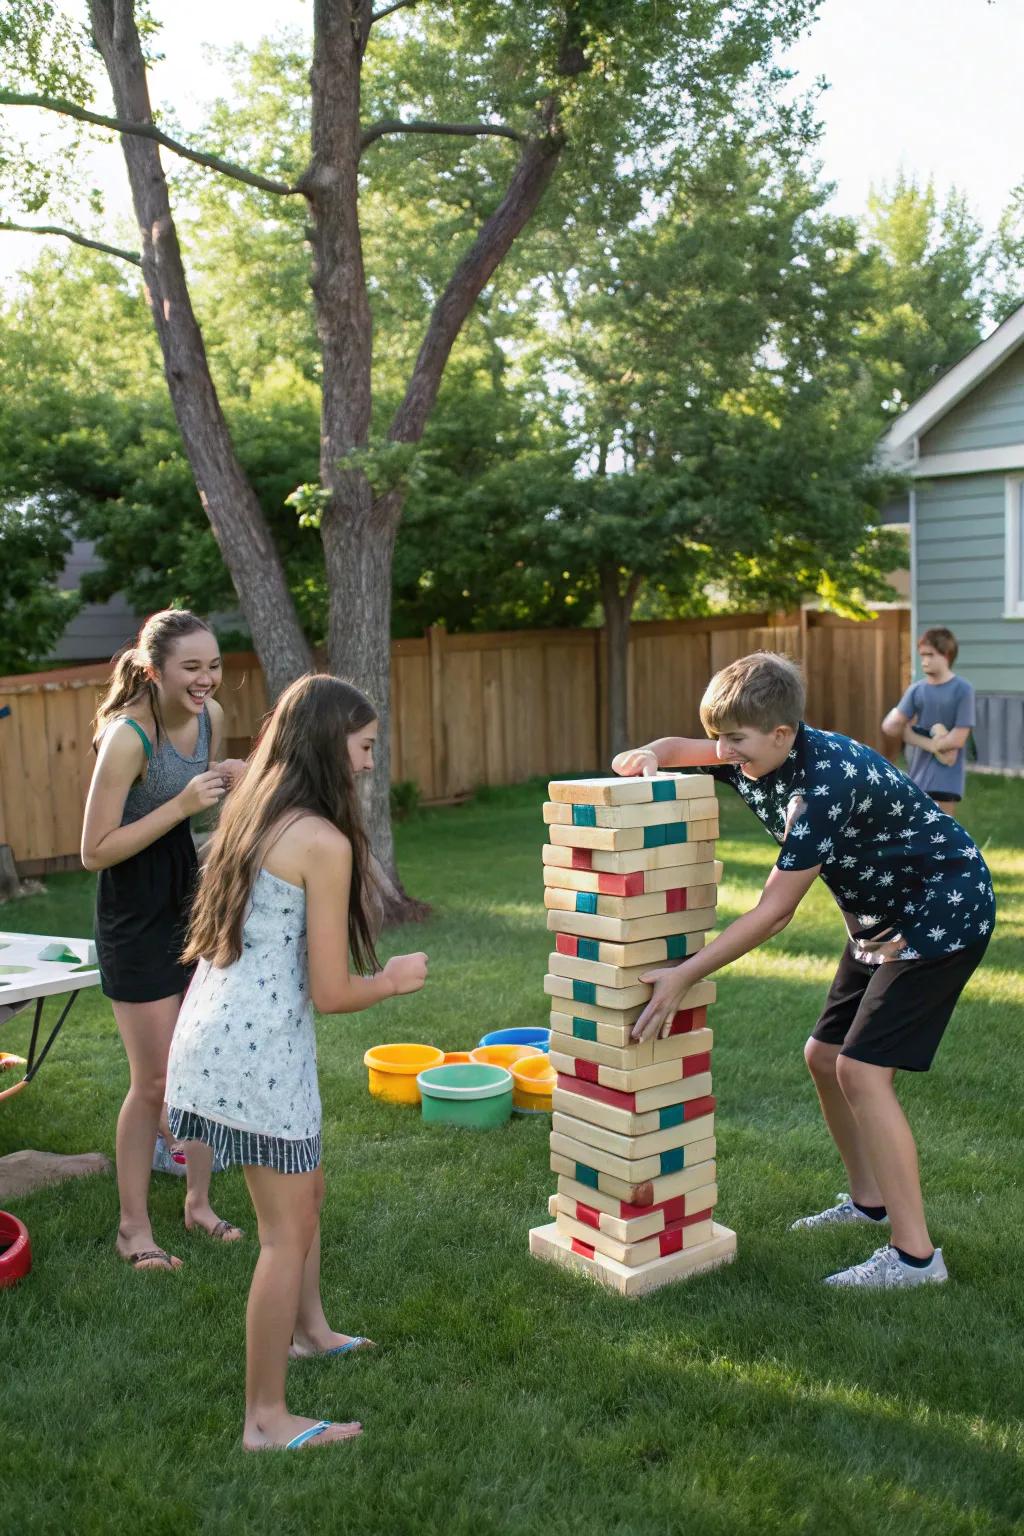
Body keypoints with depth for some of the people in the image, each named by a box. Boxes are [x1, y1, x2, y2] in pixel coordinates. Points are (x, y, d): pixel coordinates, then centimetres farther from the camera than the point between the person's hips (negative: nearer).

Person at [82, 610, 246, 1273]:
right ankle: (134, 1226, 21)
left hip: (194, 896, 7)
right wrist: (182, 805, -27)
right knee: (155, 1080, 2)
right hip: (137, 914, -7)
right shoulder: (128, 738, -24)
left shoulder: (212, 716, -3)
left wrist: (232, 784, -7)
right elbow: (95, 851, -22)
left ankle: (199, 1201, 31)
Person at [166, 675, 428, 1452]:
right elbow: (333, 992, -14)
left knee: (305, 1191, 27)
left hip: (215, 1032, 9)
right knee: (288, 1229, 5)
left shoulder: (251, 816, 9)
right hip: (261, 1048, -9)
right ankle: (266, 1419, 15)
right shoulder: (323, 841, -17)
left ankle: (309, 1329, 47)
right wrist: (396, 979, 3)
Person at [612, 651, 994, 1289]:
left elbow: (774, 912, -31)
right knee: (825, 1057, 12)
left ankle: (915, 1255, -6)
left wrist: (685, 976, -29)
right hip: (882, 917, 10)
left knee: (862, 1071, -16)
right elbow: (684, 750, 10)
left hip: (943, 912, -9)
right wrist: (649, 754, -15)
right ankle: (869, 1200, 32)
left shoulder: (825, 786, -32)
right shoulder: (759, 757, -7)